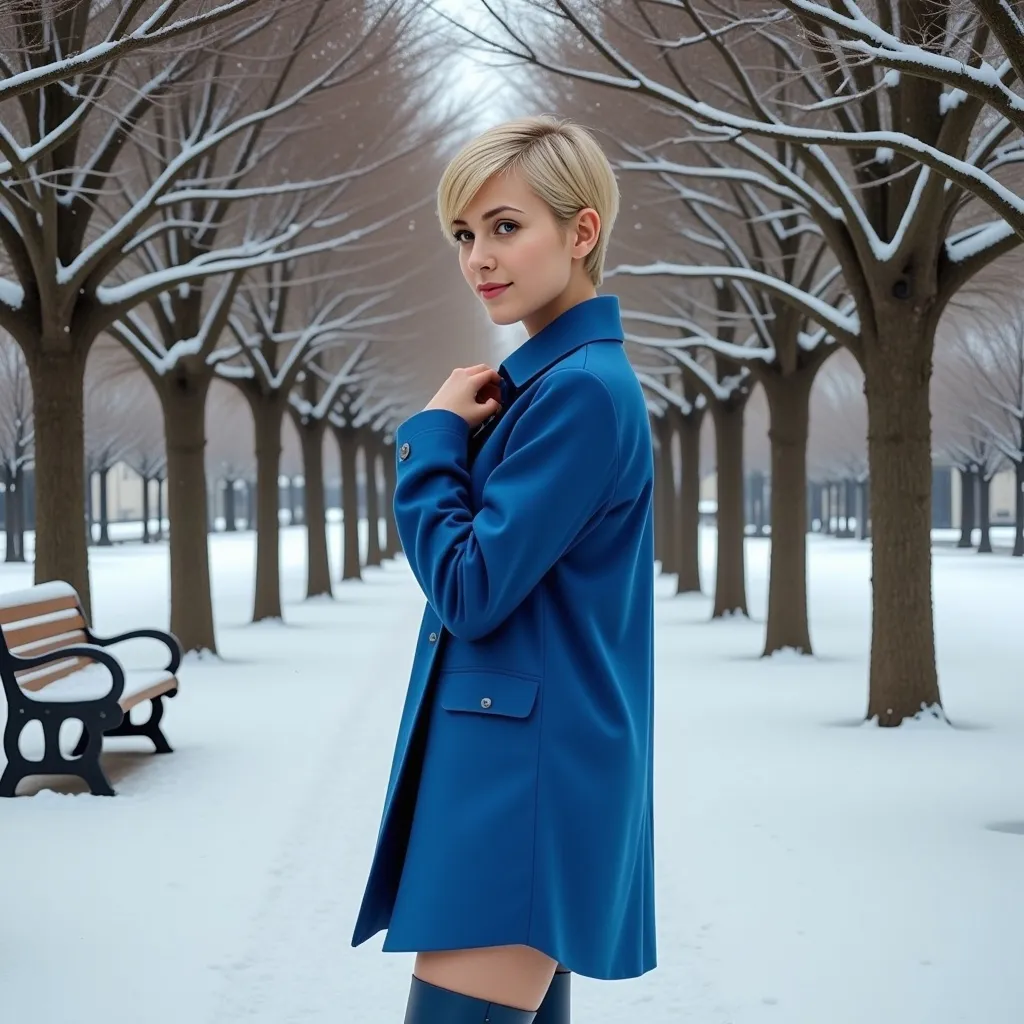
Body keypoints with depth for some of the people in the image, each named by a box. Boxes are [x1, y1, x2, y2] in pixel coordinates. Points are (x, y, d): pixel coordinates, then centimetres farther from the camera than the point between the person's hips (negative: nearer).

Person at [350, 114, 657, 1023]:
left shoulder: (584, 389, -15)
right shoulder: (538, 380, 14)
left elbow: (469, 591, -16)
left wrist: (436, 434, -6)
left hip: (528, 777, -10)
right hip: (515, 764, 10)